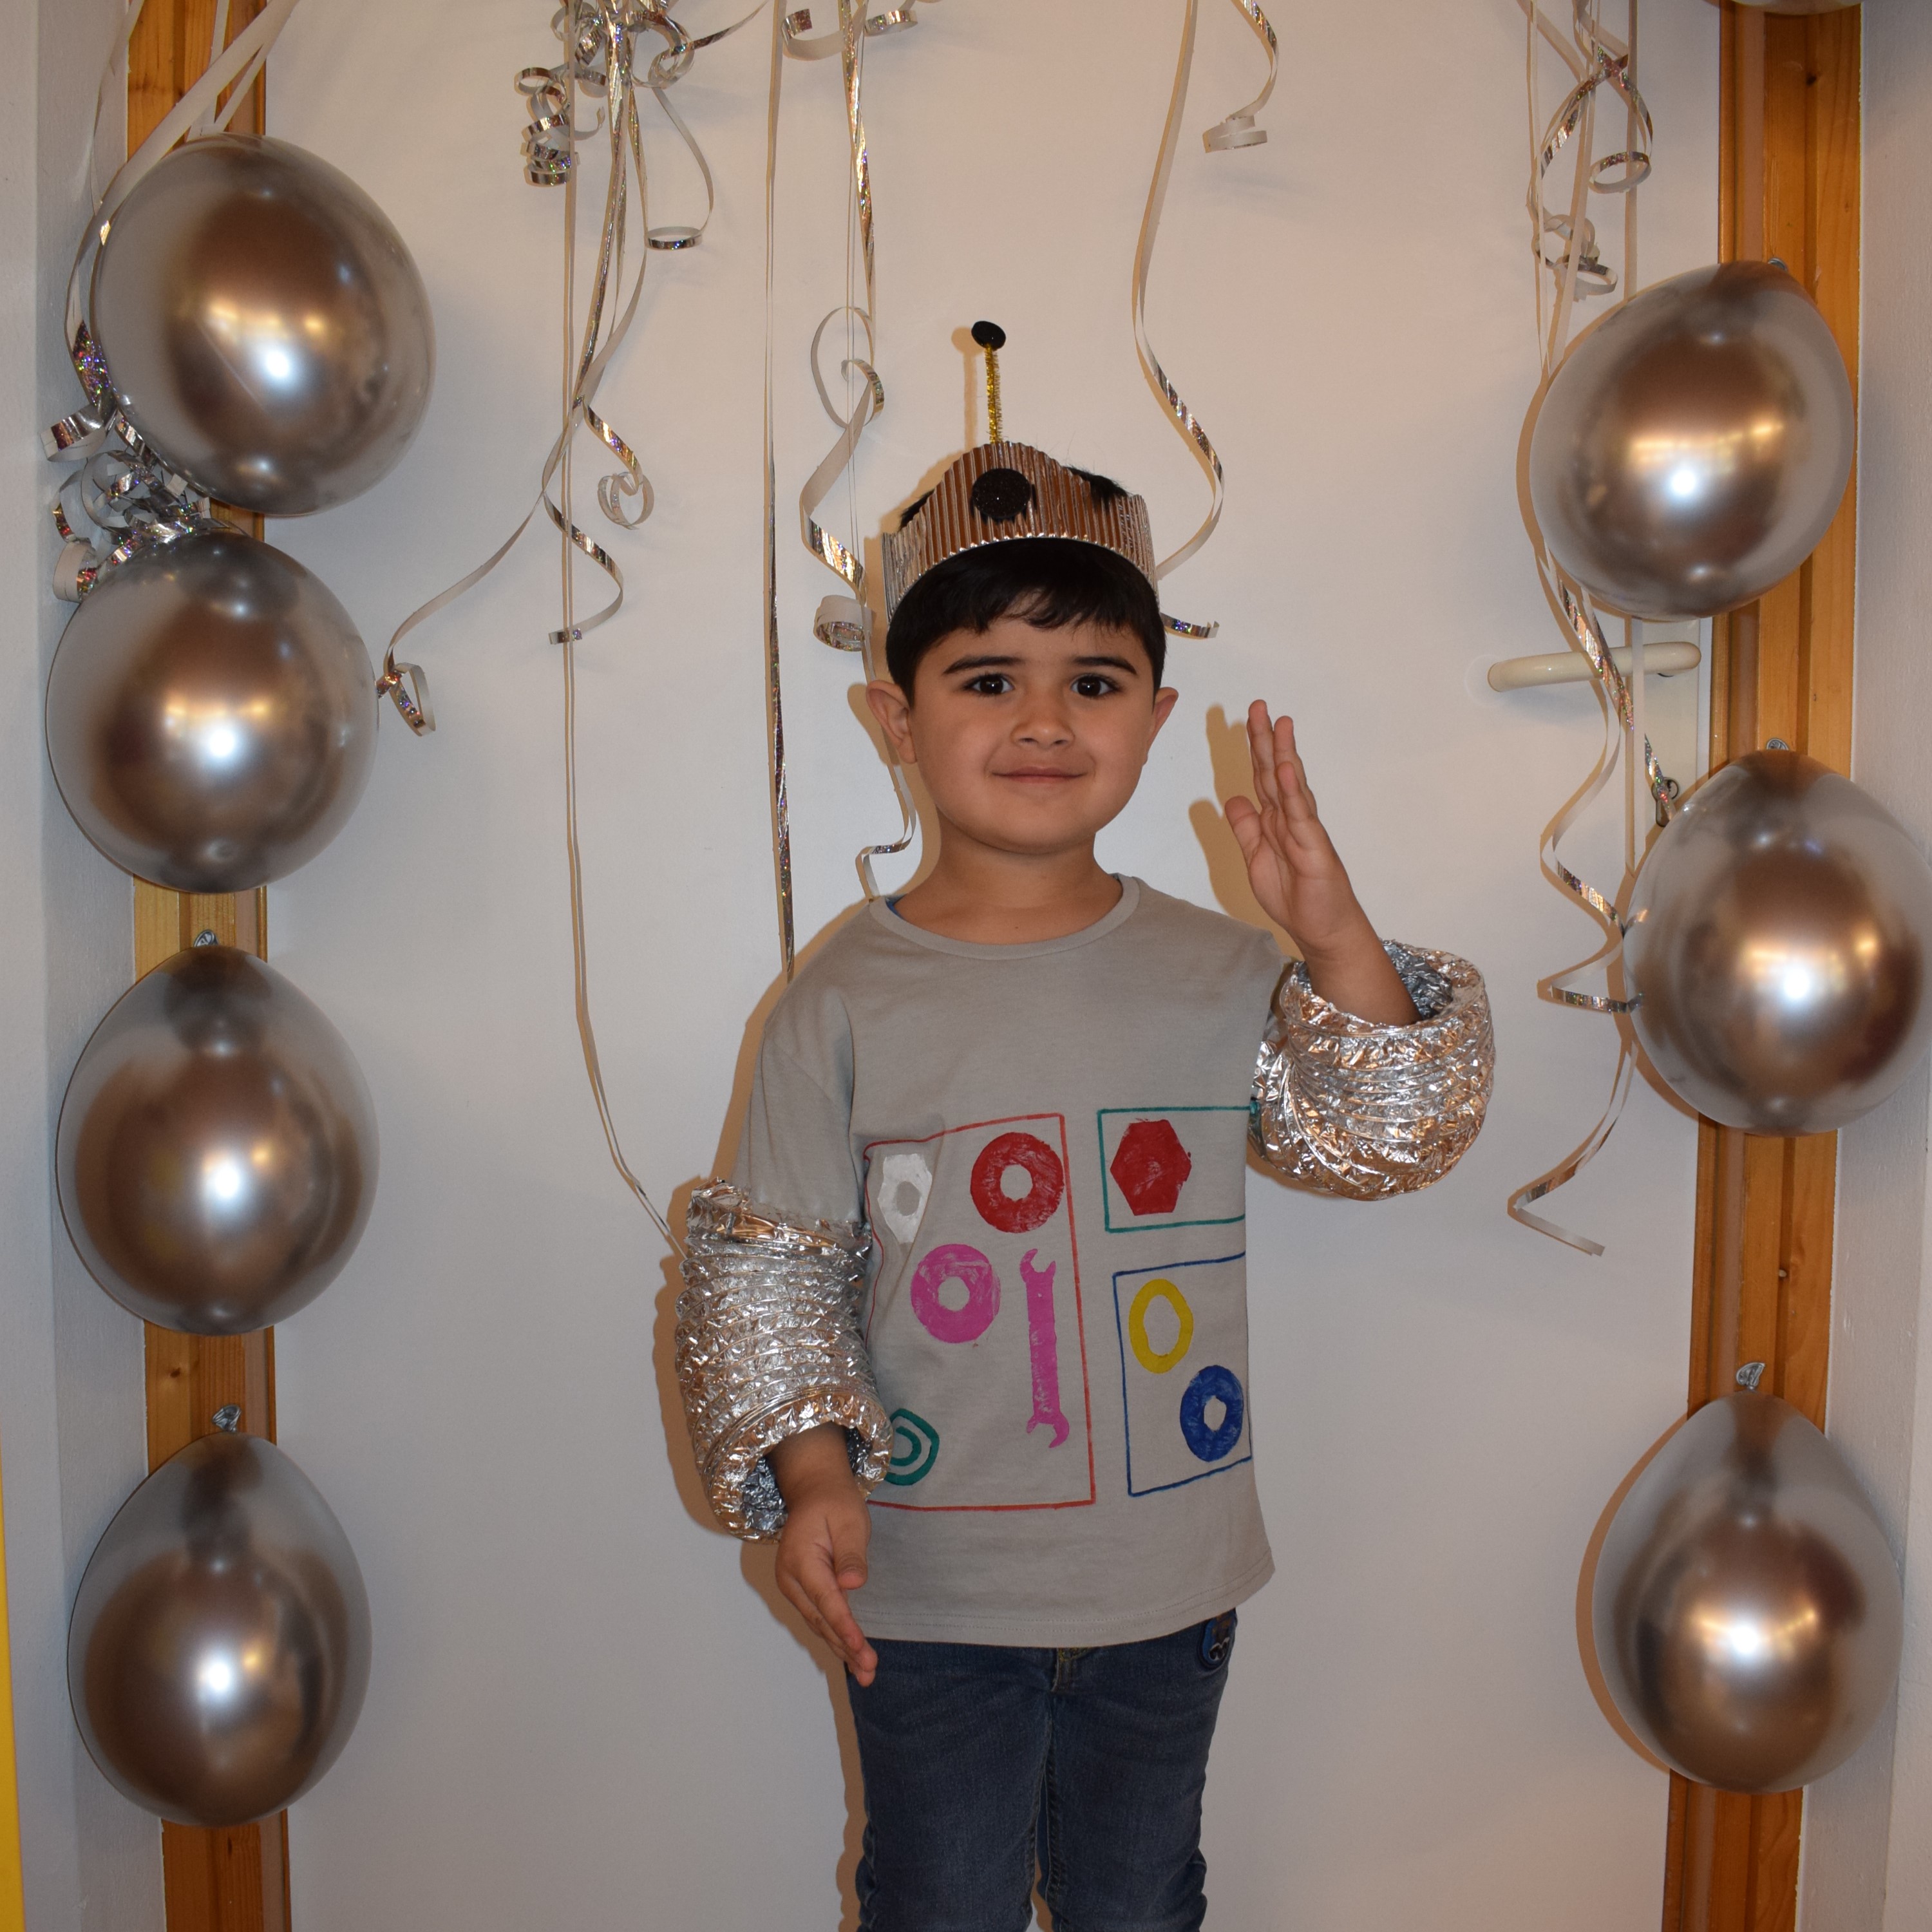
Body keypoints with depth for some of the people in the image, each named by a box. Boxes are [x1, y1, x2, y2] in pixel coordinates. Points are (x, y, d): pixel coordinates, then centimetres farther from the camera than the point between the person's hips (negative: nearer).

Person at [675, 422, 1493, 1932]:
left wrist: (1336, 938, -23)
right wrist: (807, 1466, -18)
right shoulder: (844, 1003, -12)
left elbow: (1389, 1141, -10)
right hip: (926, 1593, -2)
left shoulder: (1220, 978, -6)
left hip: (1170, 1580, 2)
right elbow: (765, 1268, -6)